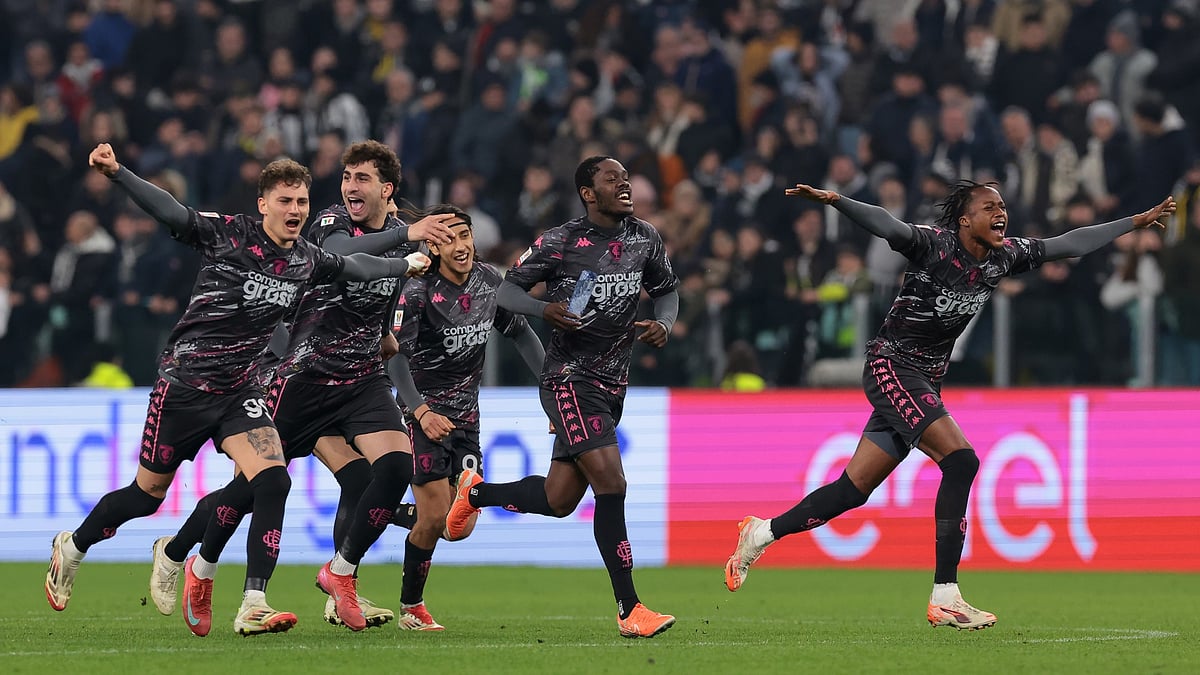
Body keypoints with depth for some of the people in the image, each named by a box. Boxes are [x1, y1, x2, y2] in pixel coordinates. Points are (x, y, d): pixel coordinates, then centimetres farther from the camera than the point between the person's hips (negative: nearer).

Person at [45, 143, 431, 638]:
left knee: (273, 482, -18)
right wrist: (116, 174, -38)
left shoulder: (306, 260, 4)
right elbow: (171, 213, -24)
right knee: (148, 494, 7)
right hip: (184, 386, -5)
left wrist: (407, 264, 38)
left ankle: (253, 607, -17)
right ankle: (73, 546, 35)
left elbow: (353, 266, 24)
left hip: (240, 392, 5)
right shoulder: (229, 234, -14)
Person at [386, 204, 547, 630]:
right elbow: (396, 357, -25)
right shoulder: (418, 294, -19)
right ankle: (411, 608, 8)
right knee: (435, 518, -10)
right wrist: (421, 411, -38)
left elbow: (519, 332, 13)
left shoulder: (489, 281, -1)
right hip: (424, 414, -6)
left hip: (465, 415, 6)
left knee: (461, 526, 1)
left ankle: (395, 516, 28)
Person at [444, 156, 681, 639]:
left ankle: (476, 491, 40)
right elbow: (509, 288, -1)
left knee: (558, 500, 11)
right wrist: (545, 310, -22)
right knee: (611, 484, -19)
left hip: (613, 383, 7)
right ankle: (629, 612, -16)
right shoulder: (560, 242, -9)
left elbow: (667, 288, 22)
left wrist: (663, 322, -1)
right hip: (570, 377, -7)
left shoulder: (645, 239, 7)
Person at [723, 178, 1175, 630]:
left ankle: (761, 533, 25)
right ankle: (944, 598, -20)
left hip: (926, 381, 8)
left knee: (853, 490, 8)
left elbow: (1068, 244, 15)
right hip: (892, 367, -8)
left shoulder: (1003, 256, 5)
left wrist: (1137, 222, 19)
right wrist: (835, 202, -50)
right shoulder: (934, 244, -16)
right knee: (960, 460, -21)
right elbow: (886, 226, -32)